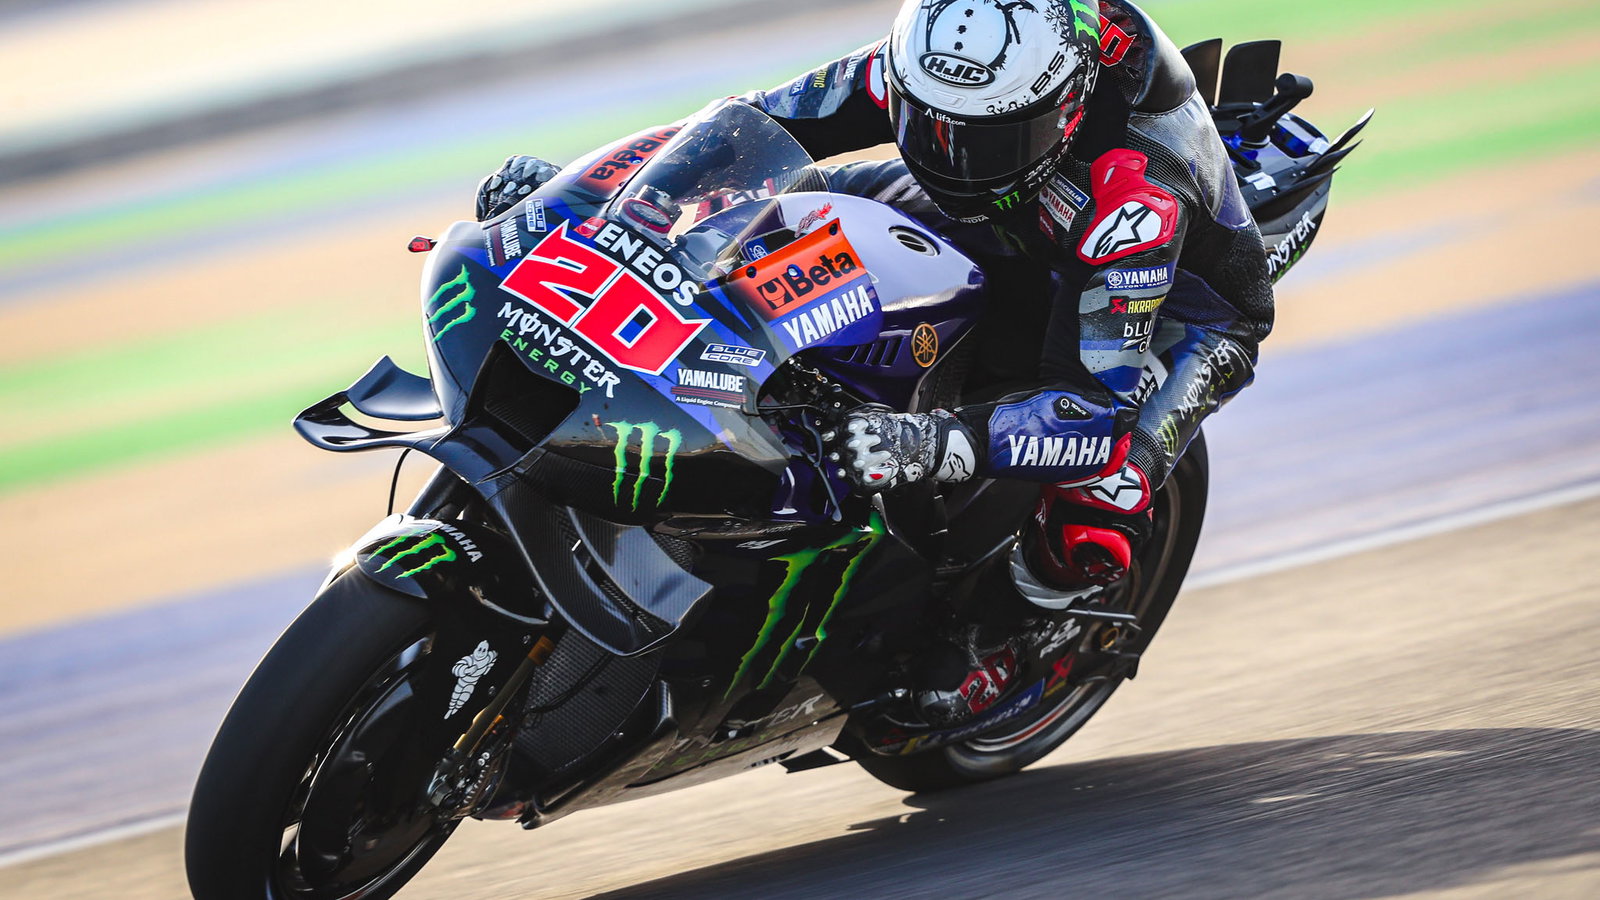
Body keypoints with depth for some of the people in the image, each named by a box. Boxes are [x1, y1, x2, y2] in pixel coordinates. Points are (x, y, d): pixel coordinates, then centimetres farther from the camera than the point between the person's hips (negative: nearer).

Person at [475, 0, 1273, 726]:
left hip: (1183, 302, -6)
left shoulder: (1136, 194, -44)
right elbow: (759, 124, -14)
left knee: (1092, 526, -34)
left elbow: (1106, 405, -47)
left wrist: (939, 442, -63)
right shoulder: (923, 68, -26)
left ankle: (998, 639, -1)